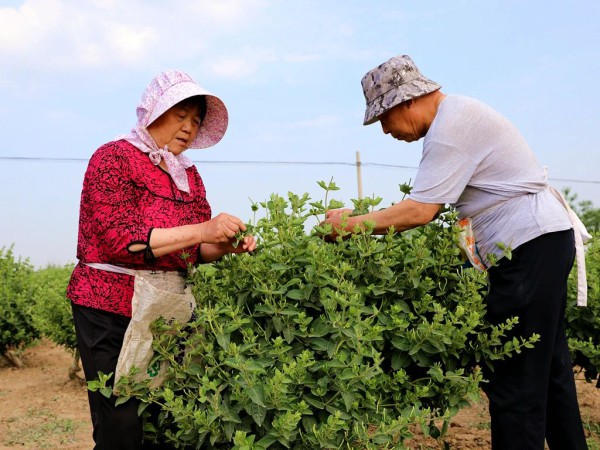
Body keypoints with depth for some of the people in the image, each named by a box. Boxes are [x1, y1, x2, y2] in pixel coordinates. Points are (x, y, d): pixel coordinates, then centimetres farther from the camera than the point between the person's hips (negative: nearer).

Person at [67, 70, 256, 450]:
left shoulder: (189, 175, 15)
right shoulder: (114, 158, -4)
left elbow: (195, 250, 14)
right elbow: (121, 240, -16)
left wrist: (226, 246, -8)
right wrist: (201, 231, -23)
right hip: (112, 308, -5)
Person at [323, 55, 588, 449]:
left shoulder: (451, 127, -16)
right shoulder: (458, 114, 16)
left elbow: (420, 211, -21)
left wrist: (352, 223, -12)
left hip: (531, 244, -11)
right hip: (545, 239, 11)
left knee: (515, 378, -8)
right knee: (548, 367, 17)